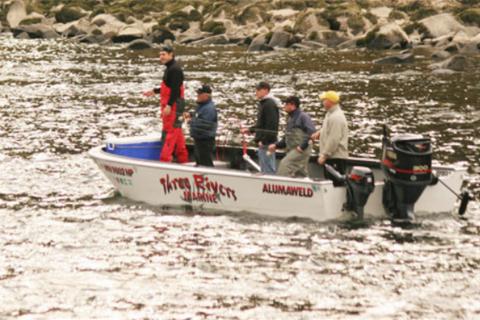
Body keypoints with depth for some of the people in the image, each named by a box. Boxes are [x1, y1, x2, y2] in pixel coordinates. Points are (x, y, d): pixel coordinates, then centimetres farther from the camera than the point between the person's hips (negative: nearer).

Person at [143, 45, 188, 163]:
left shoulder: (174, 69, -15)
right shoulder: (170, 68, 17)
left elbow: (175, 89, -23)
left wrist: (169, 105, -27)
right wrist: (154, 91, 28)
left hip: (173, 105, -11)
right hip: (170, 105, 11)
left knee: (169, 131, -12)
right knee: (176, 131, 14)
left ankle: (165, 159, -15)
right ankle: (182, 158, 21)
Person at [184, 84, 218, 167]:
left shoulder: (209, 108, -23)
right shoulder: (201, 105, 10)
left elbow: (204, 125, -31)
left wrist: (191, 121, -21)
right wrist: (190, 115, 9)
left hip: (205, 140, -11)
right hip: (198, 138, 11)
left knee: (206, 163, -8)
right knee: (198, 159, 25)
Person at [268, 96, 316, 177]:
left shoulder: (303, 116, -9)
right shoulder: (290, 119, 18)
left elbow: (311, 132, -20)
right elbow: (287, 138, 23)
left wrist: (302, 146, -21)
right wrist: (276, 145, 9)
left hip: (301, 150, -9)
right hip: (292, 150, 9)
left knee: (285, 164, -22)